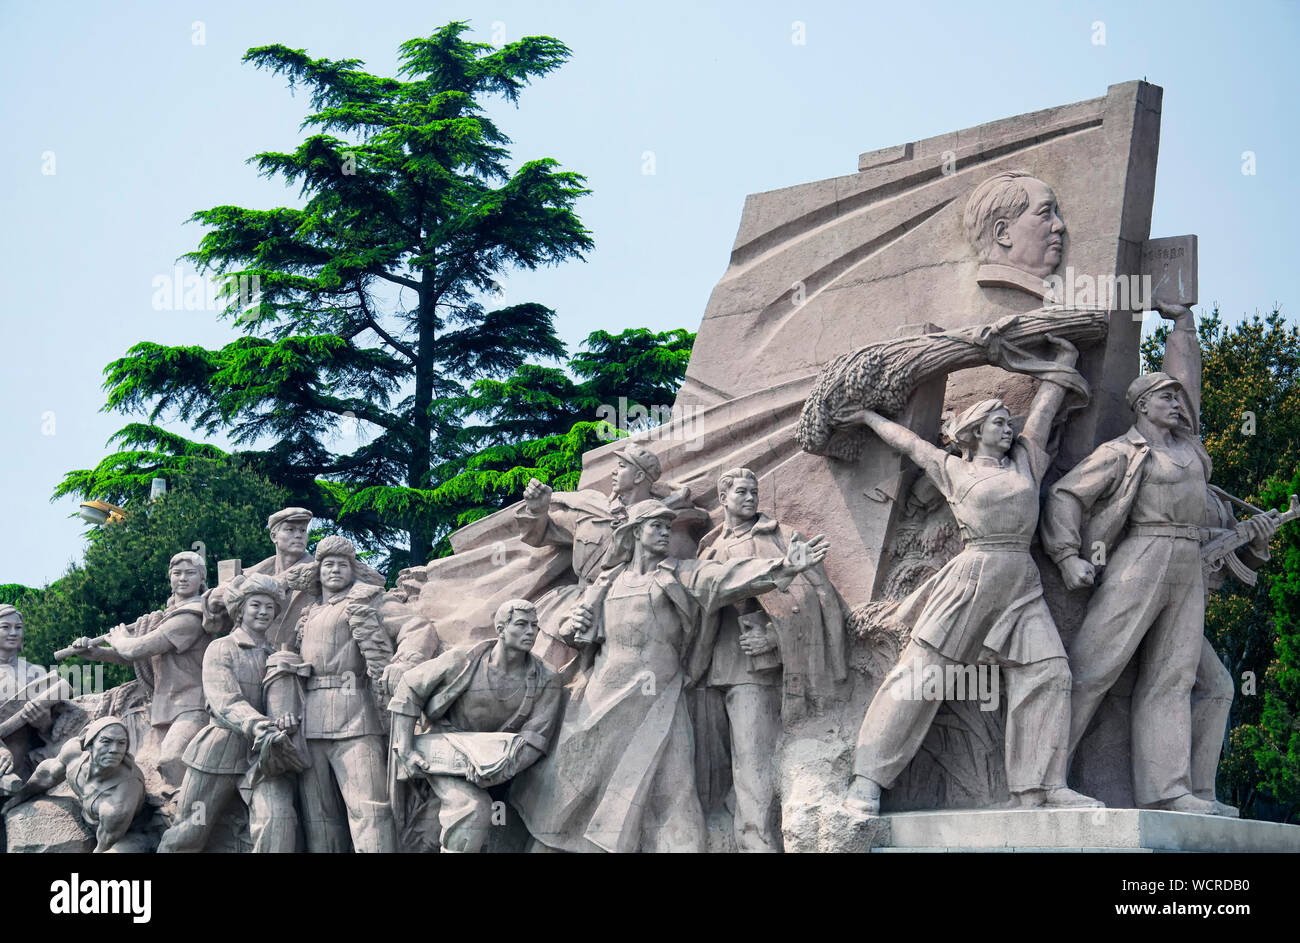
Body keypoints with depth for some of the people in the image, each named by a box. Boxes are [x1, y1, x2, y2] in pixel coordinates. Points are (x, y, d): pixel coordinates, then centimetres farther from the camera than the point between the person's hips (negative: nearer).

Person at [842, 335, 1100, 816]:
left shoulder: (1024, 460, 18)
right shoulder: (953, 470, 11)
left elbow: (1045, 405, 27)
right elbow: (908, 441, 24)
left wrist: (1065, 358, 35)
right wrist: (866, 415, 35)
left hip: (1022, 584, 4)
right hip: (972, 576, -4)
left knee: (1047, 672, -10)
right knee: (922, 672, -8)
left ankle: (1041, 786, -9)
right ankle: (867, 779, -8)